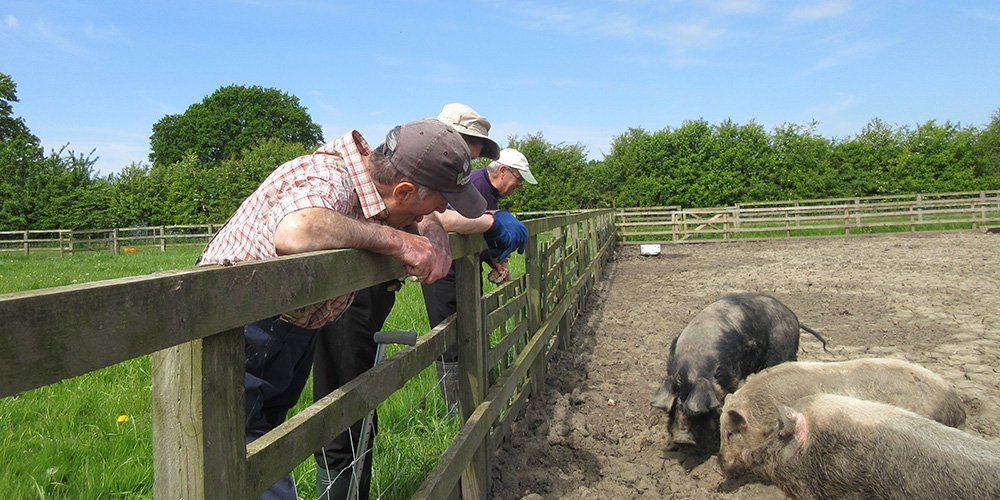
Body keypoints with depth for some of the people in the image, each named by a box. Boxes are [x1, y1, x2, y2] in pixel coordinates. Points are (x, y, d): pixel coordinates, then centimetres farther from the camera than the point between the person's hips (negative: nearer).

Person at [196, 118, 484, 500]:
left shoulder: (371, 174, -2)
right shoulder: (327, 181, -28)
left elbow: (424, 218, 15)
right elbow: (295, 232, -50)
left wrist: (434, 233, -10)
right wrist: (393, 239, -37)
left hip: (295, 326, 9)